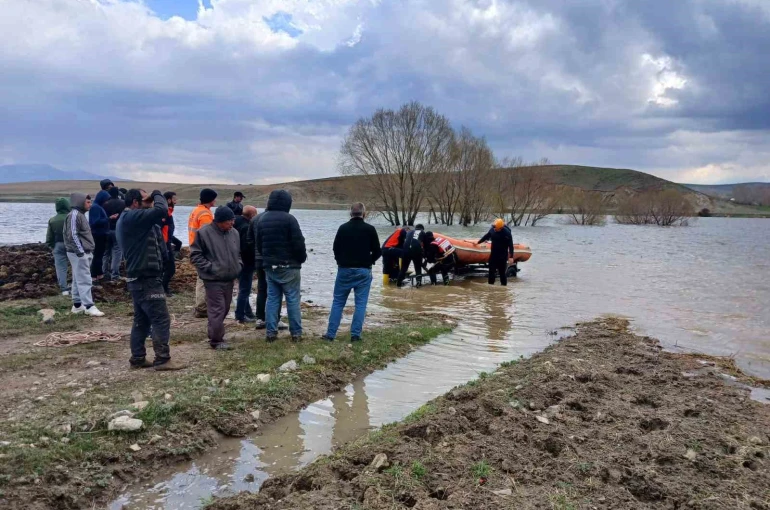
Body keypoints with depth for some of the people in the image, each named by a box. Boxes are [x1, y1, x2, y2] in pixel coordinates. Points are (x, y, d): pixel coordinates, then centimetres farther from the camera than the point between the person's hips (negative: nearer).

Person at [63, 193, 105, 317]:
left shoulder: (80, 214, 18)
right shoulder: (74, 215, -13)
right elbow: (73, 235, -19)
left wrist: (88, 251, 19)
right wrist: (80, 251, -20)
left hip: (84, 252, 10)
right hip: (79, 253, -10)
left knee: (78, 280, 12)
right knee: (84, 280, -10)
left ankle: (77, 305, 17)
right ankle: (89, 306, -10)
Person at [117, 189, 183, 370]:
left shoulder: (127, 219, 17)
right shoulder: (133, 217, -17)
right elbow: (161, 210, -27)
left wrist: (152, 200, 3)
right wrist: (157, 195, -9)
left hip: (139, 278, 11)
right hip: (146, 279, -11)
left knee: (142, 320, 14)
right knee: (161, 320, -6)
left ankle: (137, 358, 19)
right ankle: (162, 360, -2)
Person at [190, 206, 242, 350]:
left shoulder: (234, 233, 6)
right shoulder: (204, 232, -13)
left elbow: (238, 254, 21)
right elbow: (195, 255, -9)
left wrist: (237, 268, 8)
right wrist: (210, 267, -15)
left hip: (229, 279, 7)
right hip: (214, 280, -7)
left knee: (225, 309, 14)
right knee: (217, 310, -6)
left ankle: (215, 334, 30)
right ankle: (216, 340, 4)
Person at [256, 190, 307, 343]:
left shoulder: (262, 219, 8)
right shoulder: (289, 219, -15)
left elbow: (259, 244, 14)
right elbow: (298, 243, -15)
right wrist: (302, 258, 2)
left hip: (269, 266, 6)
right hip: (288, 266, -6)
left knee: (272, 298, 11)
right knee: (292, 299, 1)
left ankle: (270, 332, 10)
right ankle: (296, 333, 3)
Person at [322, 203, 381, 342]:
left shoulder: (343, 228, 0)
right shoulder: (370, 229, -4)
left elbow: (336, 248, 4)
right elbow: (378, 251, -4)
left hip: (344, 270, 2)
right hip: (363, 271, -1)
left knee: (338, 302, 7)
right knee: (361, 303, 4)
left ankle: (330, 334, 6)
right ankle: (355, 335, 1)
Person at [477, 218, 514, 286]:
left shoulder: (507, 232, -17)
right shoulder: (492, 229, -1)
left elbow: (510, 245, -15)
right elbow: (486, 236, 17)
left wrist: (511, 256, -18)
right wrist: (478, 242, 26)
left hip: (502, 256, -5)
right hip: (493, 254, 5)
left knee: (502, 271, 0)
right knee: (491, 270, 9)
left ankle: (503, 284, 12)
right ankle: (491, 283, 20)